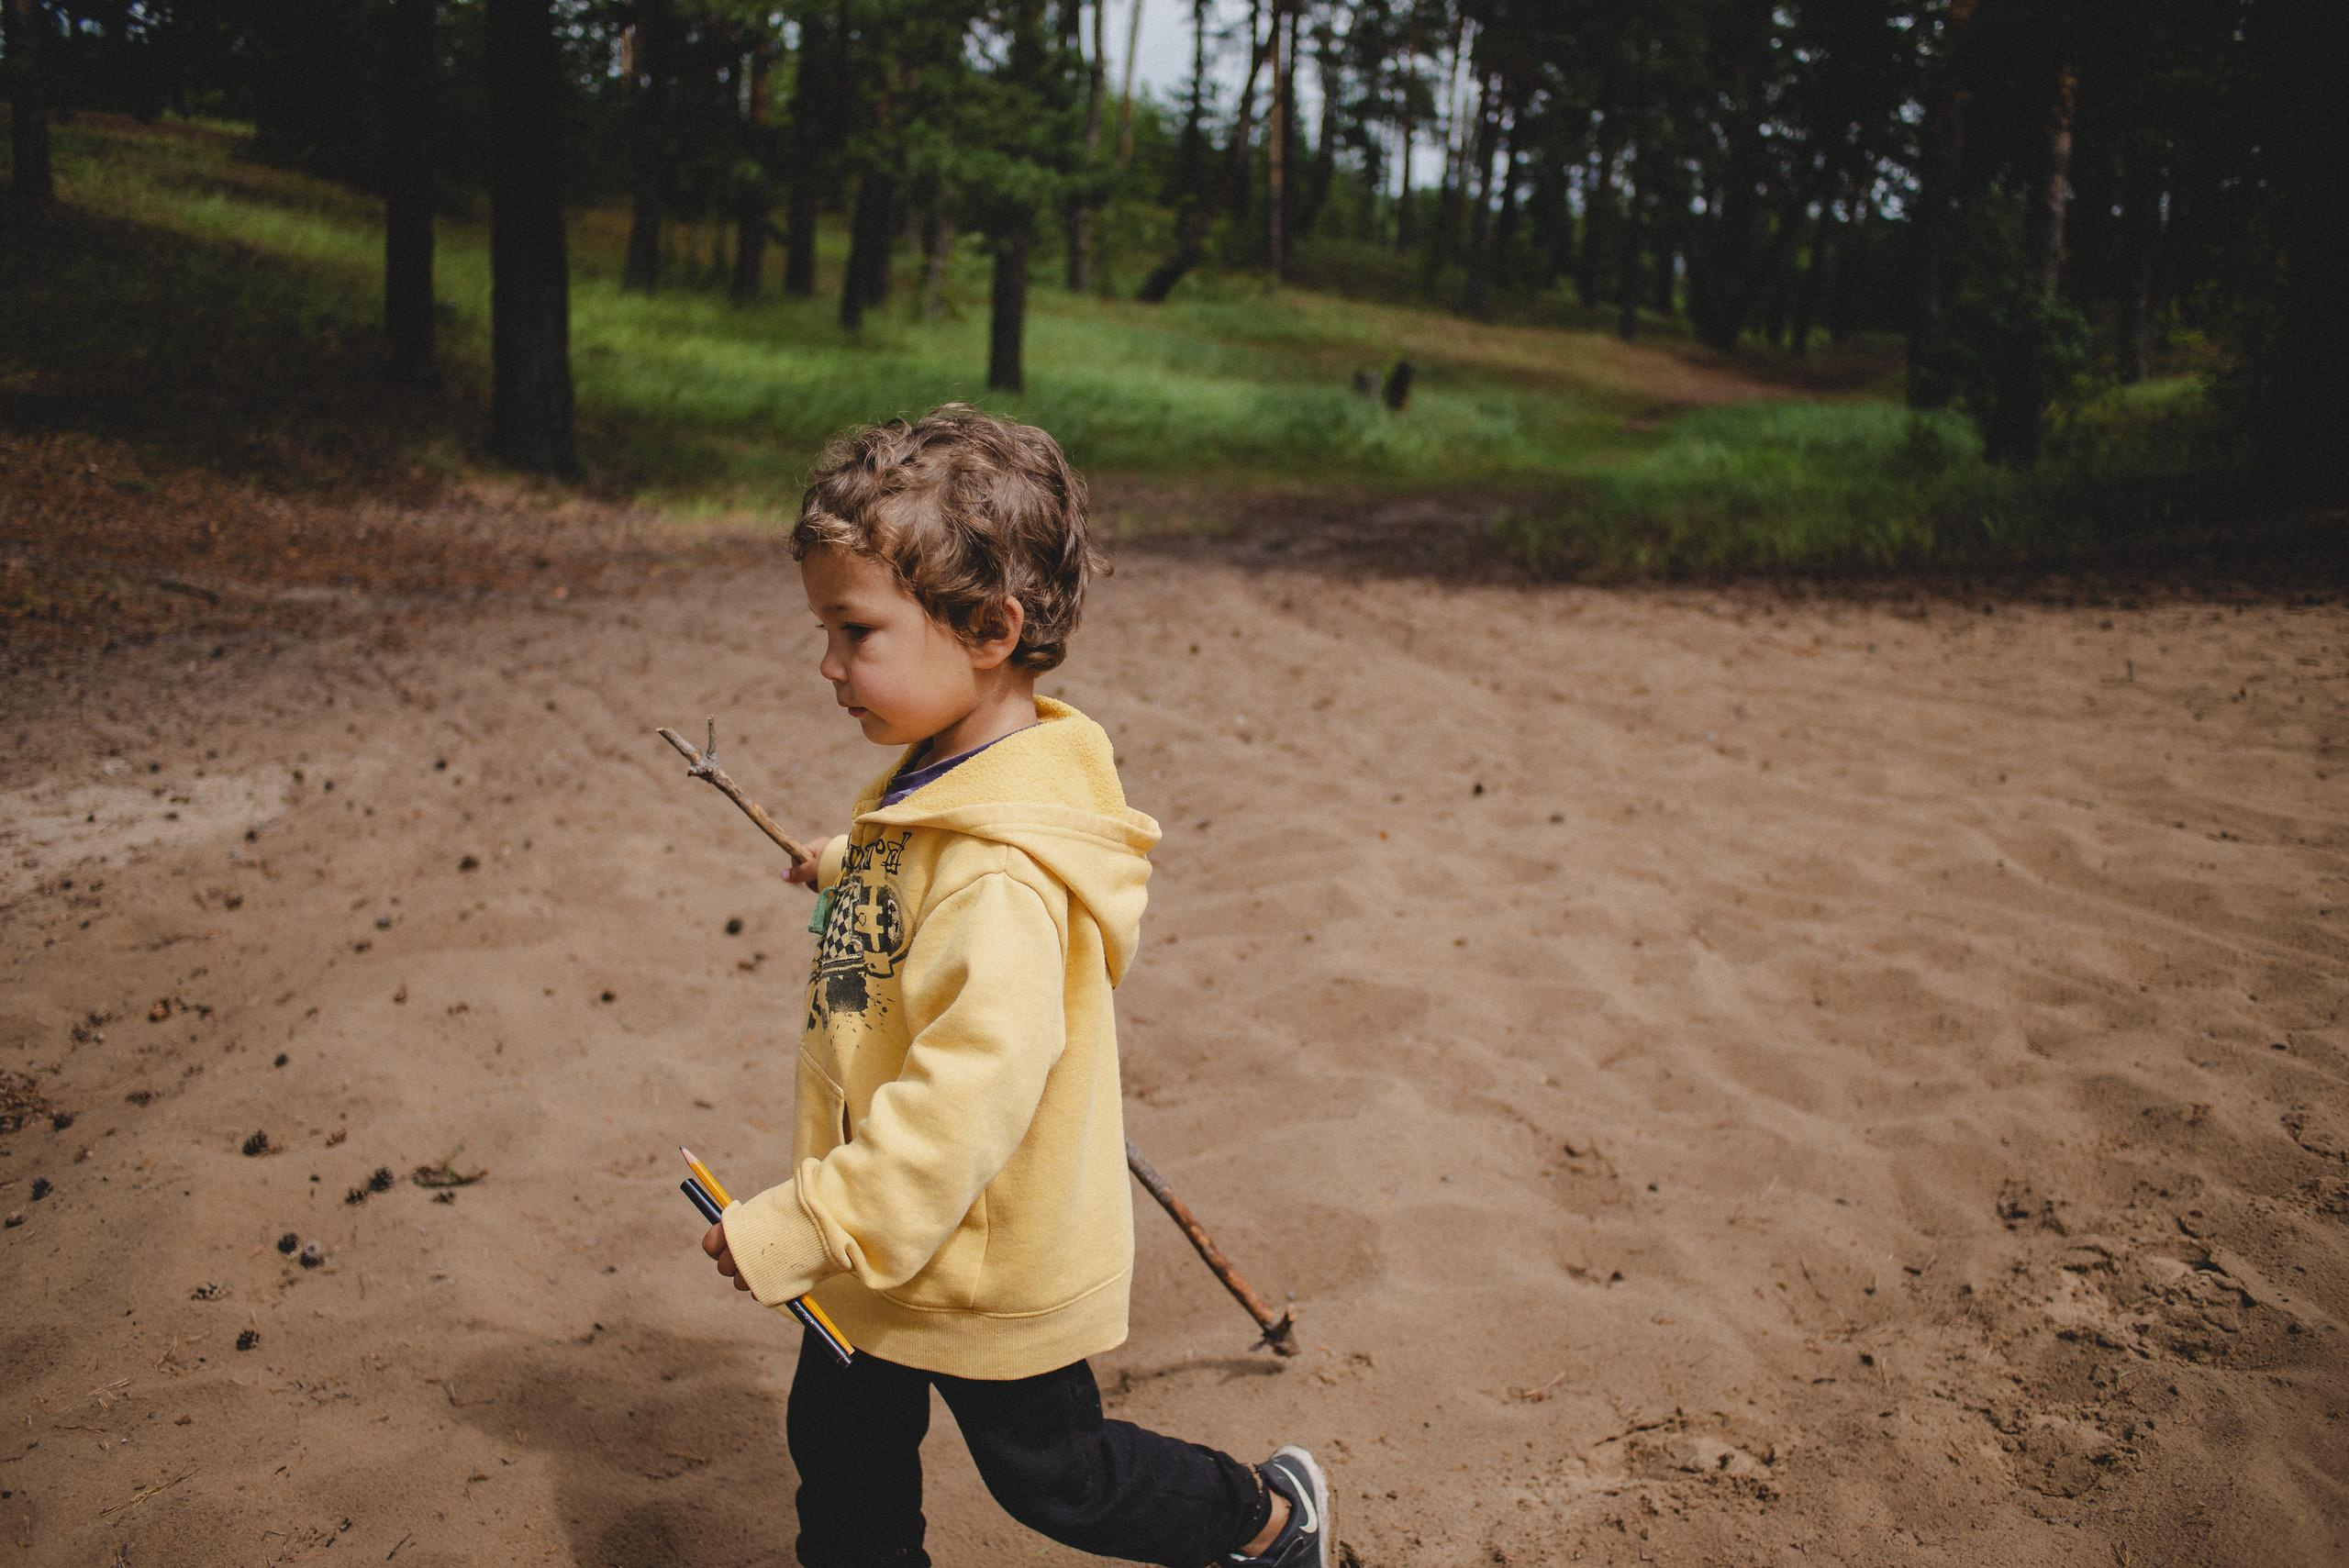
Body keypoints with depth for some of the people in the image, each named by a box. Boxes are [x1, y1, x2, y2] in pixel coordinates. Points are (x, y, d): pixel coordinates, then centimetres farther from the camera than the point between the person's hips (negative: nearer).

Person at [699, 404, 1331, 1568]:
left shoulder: (998, 877, -34)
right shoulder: (942, 784, -4)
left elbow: (969, 1097, -37)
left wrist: (800, 1229, -31)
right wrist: (847, 867, 26)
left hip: (983, 1271, -8)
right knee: (844, 1462, 21)